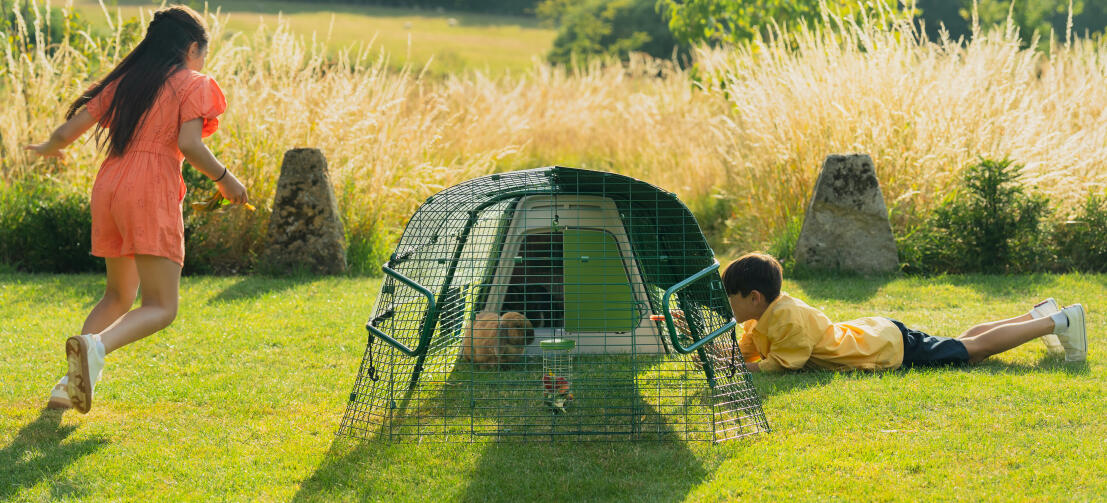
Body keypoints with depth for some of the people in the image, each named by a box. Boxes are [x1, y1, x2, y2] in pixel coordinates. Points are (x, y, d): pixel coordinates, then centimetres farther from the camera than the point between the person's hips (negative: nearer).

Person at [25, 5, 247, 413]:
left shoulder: (123, 82, 17)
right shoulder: (193, 85, 2)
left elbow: (69, 130, 14)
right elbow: (189, 144, -13)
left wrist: (48, 149, 36)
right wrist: (225, 179, 1)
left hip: (108, 185, 6)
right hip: (151, 193, -6)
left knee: (119, 295, 22)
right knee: (161, 307, -5)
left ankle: (70, 383, 7)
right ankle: (96, 347, -34)